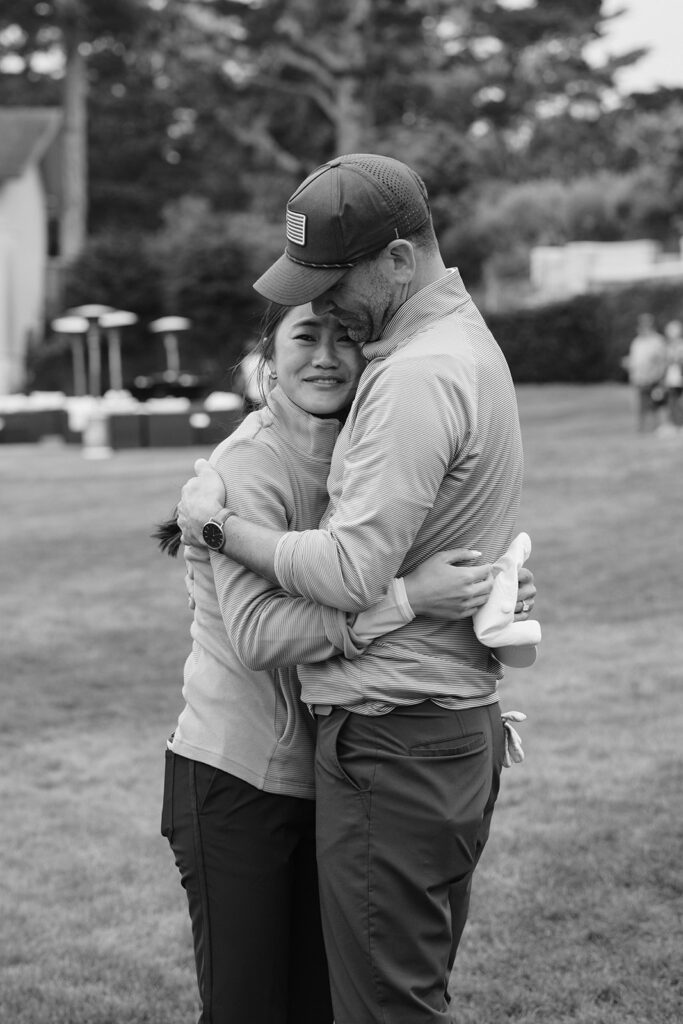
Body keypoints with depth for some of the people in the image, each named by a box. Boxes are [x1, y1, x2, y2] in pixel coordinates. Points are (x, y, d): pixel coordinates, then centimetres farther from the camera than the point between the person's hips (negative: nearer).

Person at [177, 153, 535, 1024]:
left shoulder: (416, 379, -19)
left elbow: (351, 575, -22)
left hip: (392, 741, -10)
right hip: (460, 721, 10)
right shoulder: (465, 340, 14)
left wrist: (221, 525, -10)